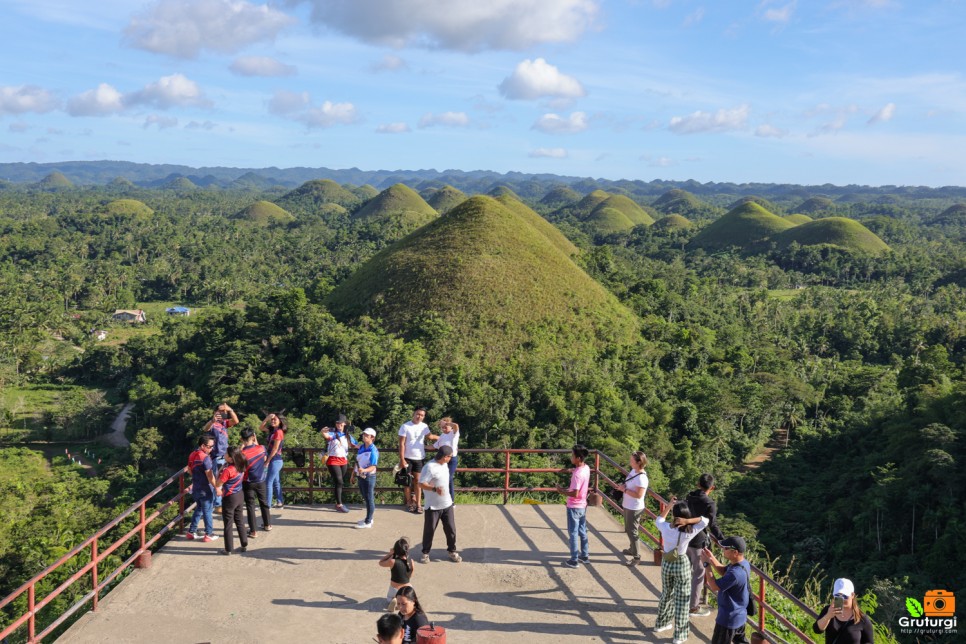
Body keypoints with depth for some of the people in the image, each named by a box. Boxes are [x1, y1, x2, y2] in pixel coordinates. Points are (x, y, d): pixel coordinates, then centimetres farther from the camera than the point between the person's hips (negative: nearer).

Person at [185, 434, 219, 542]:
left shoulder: (192, 455, 4)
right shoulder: (205, 457, -22)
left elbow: (189, 469, 17)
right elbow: (210, 475, -24)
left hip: (196, 488, 8)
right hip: (205, 489, -8)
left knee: (198, 510, 20)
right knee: (207, 512, 4)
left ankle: (191, 532, 24)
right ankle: (209, 535, 11)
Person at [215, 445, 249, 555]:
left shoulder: (228, 470, -25)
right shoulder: (241, 467, -2)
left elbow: (218, 484, -17)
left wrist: (219, 473, -3)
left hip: (229, 498, -7)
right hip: (240, 495, 7)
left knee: (228, 524, 6)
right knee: (240, 522, 17)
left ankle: (228, 549, 14)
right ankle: (244, 545, 24)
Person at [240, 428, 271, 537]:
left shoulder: (242, 453, -20)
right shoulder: (261, 448, -11)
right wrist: (256, 443, 8)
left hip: (248, 483, -3)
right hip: (261, 481, 3)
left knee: (250, 505, 5)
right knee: (264, 502, 20)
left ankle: (253, 531, 7)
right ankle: (267, 524, 34)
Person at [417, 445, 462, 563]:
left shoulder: (445, 465, 7)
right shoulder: (429, 467, -19)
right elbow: (420, 484, -22)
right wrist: (434, 489, -36)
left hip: (447, 504, 6)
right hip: (433, 506, -6)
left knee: (451, 529, 10)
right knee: (429, 530, 6)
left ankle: (452, 551, 26)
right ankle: (425, 553, 22)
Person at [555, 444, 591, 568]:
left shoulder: (577, 474, -28)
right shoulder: (586, 468, 0)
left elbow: (575, 494, -28)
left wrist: (562, 491, -15)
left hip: (574, 507, -9)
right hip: (583, 505, 9)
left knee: (573, 533, 3)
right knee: (582, 531, 19)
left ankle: (574, 561, 11)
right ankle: (585, 556, 31)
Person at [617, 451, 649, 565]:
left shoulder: (641, 478, -27)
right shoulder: (633, 471, 0)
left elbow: (638, 495, -29)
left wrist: (624, 490, -23)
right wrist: (622, 486, -1)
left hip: (634, 509, -9)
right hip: (627, 506, 9)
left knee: (632, 531, 1)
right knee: (628, 529, 24)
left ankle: (637, 557, 14)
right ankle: (632, 549, 44)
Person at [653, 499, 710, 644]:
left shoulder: (665, 528, -16)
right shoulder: (689, 532, -23)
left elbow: (659, 519, 9)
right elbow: (705, 520, -14)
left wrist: (668, 505, 5)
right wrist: (688, 521, -25)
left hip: (666, 563, 4)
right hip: (682, 565, -4)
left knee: (666, 594, 25)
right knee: (682, 600, 9)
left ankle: (660, 624, 41)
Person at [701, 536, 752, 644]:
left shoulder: (735, 573, -37)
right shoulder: (743, 562, -7)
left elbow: (714, 587, -25)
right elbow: (724, 571, 9)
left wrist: (706, 564, -21)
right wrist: (711, 558, -6)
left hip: (729, 618, -9)